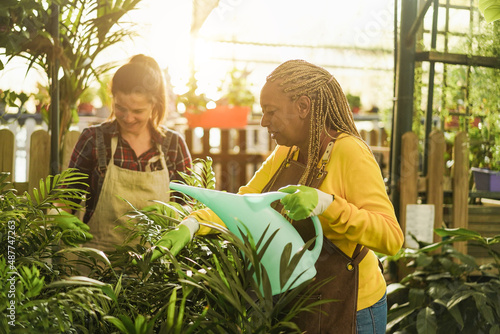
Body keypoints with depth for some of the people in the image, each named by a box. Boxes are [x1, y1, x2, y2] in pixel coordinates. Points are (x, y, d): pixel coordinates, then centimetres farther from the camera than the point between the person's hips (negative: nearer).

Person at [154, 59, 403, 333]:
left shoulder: (349, 152, -19)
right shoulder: (285, 154, 5)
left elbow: (392, 237, -25)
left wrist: (326, 203, -38)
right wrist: (191, 224, -11)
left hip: (347, 311, -7)